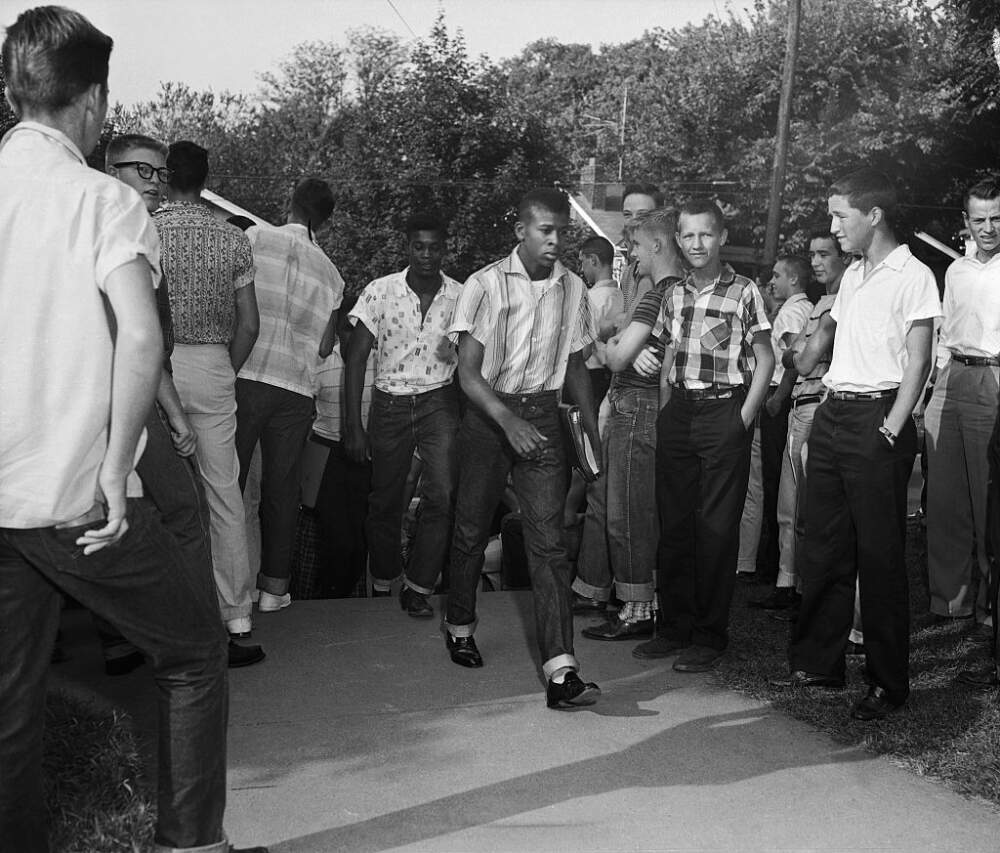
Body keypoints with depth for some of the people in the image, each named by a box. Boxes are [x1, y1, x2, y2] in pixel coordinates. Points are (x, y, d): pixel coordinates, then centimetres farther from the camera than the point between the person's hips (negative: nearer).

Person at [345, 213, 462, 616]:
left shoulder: (460, 297, -2)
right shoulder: (379, 292, -5)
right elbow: (356, 357, -3)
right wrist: (353, 424, -8)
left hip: (439, 401, 0)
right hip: (390, 404, 0)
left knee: (443, 494, -17)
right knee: (385, 500, 8)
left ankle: (418, 586, -2)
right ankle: (382, 583, 31)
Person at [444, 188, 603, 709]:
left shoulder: (572, 290, 4)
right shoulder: (485, 285, -8)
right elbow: (468, 372, -13)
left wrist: (594, 431, 12)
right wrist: (508, 420, -28)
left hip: (542, 416, 2)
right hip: (487, 414, -2)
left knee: (548, 541, -7)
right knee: (472, 529, 11)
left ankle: (560, 670, -13)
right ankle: (459, 625, 37)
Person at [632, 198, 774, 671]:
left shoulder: (743, 291, -4)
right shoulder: (674, 293, 11)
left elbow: (765, 359, -4)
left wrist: (743, 419, -10)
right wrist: (669, 409, 8)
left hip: (723, 411, -5)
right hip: (678, 414, 5)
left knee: (716, 528, -1)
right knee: (673, 523, 8)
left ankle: (710, 636, 8)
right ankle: (675, 627, 19)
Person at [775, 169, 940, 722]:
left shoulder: (913, 276, -7)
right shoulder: (853, 275, 16)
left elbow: (917, 360, -12)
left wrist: (892, 427, -17)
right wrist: (794, 368, 37)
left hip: (876, 417, -7)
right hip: (831, 413, 8)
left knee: (879, 553, -4)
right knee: (824, 546, 10)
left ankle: (888, 682, 5)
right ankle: (818, 662, 20)